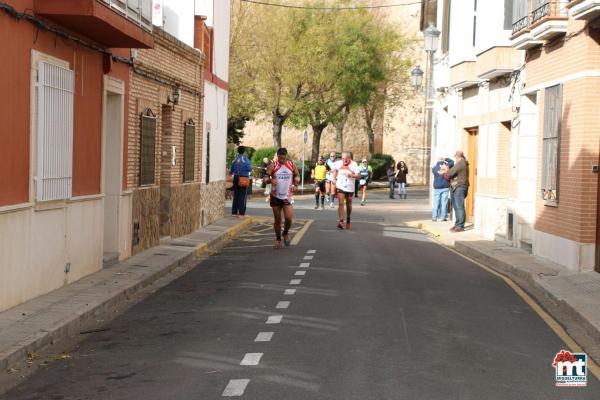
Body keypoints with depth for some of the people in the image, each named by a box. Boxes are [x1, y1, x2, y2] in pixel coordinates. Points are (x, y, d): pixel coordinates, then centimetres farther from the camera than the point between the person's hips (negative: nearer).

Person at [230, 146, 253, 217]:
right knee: (242, 196, -1)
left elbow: (231, 170, 11)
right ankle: (241, 212, -3)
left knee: (236, 195, 11)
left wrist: (232, 172, 33)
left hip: (236, 178, 5)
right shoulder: (245, 159, -10)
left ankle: (234, 212, 13)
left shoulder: (235, 159, 5)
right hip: (244, 178, -5)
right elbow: (249, 168, -18)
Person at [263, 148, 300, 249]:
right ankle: (278, 238, 24)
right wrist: (270, 180, -31)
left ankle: (286, 233, 17)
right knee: (277, 220, 5)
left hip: (287, 196, 1)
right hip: (275, 197, -1)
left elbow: (297, 176, 14)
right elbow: (265, 179, -9)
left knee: (289, 218, -13)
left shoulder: (292, 165, 0)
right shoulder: (273, 166, -6)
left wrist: (296, 184, -5)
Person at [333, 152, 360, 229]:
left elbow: (358, 175, -18)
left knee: (349, 204, 13)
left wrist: (351, 175, -35)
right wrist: (334, 179, 12)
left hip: (350, 188, -1)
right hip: (340, 187, 1)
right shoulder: (338, 163, 1)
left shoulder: (353, 164, -10)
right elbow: (335, 170, 22)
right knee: (340, 203, -14)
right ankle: (341, 221, -20)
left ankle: (348, 220, 31)